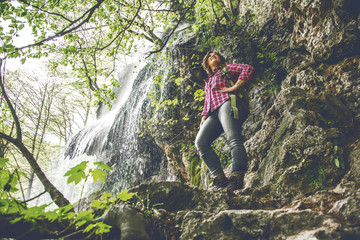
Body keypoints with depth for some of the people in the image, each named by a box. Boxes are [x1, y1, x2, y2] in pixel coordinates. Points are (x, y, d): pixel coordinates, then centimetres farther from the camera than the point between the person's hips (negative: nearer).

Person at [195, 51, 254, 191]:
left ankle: (236, 178, -35)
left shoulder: (227, 69, 22)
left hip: (227, 103, -5)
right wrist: (204, 118, 13)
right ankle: (219, 178, -22)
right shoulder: (208, 81, 39)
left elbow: (248, 68, 6)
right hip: (213, 114, 6)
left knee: (233, 139, -25)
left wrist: (234, 87, -3)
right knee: (200, 142, -16)